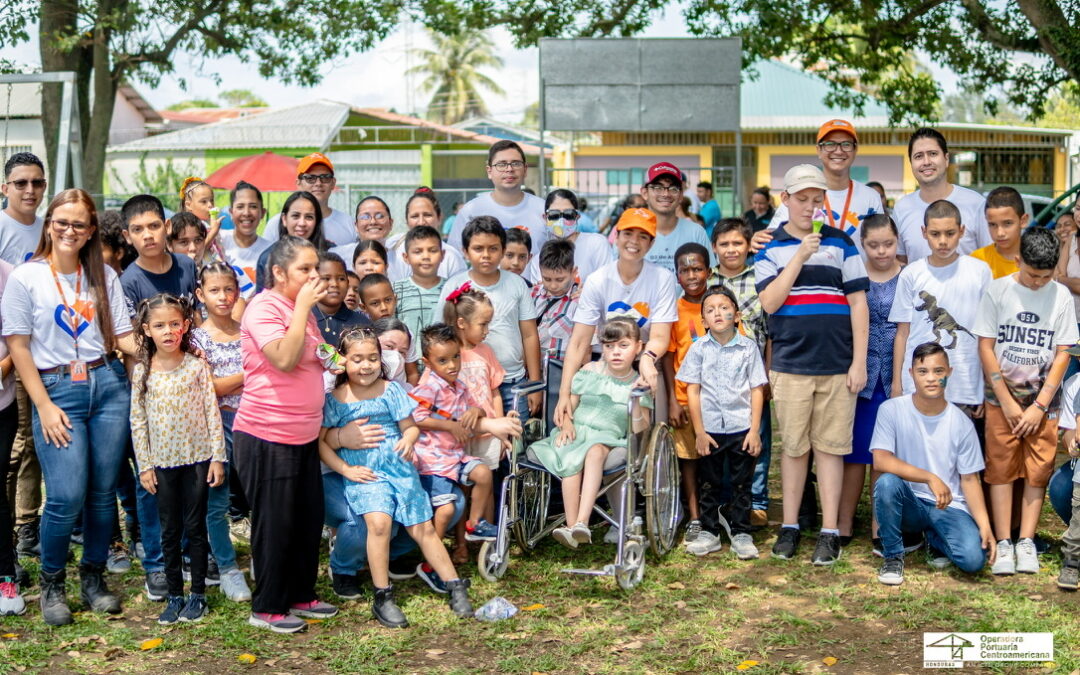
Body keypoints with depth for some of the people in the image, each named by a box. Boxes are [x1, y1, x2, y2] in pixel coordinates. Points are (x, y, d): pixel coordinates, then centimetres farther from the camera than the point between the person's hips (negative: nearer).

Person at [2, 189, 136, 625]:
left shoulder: (104, 276, 10)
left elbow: (122, 336, 8)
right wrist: (44, 406, -8)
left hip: (108, 385, 3)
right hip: (58, 391, -3)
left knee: (103, 492, 6)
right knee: (67, 498, -9)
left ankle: (94, 577, 25)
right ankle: (51, 582, 15)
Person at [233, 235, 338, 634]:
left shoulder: (302, 309, 14)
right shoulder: (264, 308, -13)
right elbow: (284, 359, -28)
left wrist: (329, 358, 11)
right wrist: (303, 306, -22)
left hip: (304, 436, 9)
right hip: (267, 436, -9)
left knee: (309, 520, 13)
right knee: (275, 524, 0)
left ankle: (300, 596, 27)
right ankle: (267, 608, 12)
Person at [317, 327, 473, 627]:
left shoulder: (390, 390, 5)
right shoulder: (334, 399, 1)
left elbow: (410, 426, 7)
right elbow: (321, 441, 1)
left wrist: (408, 440, -16)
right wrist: (345, 469, -9)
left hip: (399, 468, 2)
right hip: (363, 475, -2)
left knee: (422, 527, -1)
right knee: (379, 521, -26)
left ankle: (456, 587, 10)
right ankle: (382, 597, -15)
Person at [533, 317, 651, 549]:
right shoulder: (590, 371, 10)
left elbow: (640, 432, 0)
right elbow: (568, 405, 13)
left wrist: (636, 403, -16)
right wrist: (566, 424, -7)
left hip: (610, 440, -1)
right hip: (576, 433, 1)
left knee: (595, 450, -37)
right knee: (571, 460, -34)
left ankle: (582, 522, -47)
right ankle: (572, 526, -36)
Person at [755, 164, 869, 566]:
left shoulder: (840, 244, 8)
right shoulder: (770, 249, 7)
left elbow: (858, 303, 5)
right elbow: (769, 303, -6)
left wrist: (859, 363, -1)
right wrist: (800, 257, -12)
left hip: (837, 366, 0)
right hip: (790, 364, 0)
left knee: (831, 447, 3)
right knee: (794, 447, 6)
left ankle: (829, 532, 9)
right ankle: (789, 528, 17)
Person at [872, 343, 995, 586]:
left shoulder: (961, 423, -3)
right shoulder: (892, 410, -9)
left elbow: (969, 479, 1)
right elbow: (880, 461, -20)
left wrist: (985, 526, -11)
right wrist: (930, 478, -27)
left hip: (949, 507, 1)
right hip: (909, 504, -1)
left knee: (974, 559, -24)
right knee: (887, 482, -35)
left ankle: (936, 540, 14)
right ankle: (892, 556, -10)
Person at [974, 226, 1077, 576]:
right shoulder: (998, 290, -3)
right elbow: (985, 346, -4)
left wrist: (1039, 405, -6)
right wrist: (1007, 402, -7)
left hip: (1043, 400, 1)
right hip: (1002, 396, -1)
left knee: (1038, 471, 0)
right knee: (1001, 468, -2)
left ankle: (1026, 542, 7)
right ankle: (1003, 544, 1)